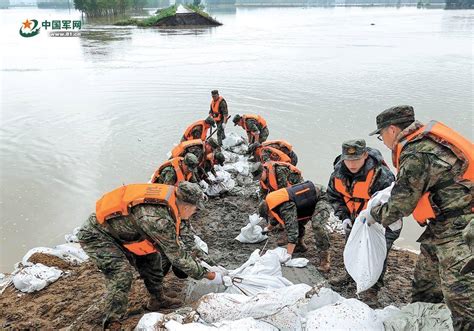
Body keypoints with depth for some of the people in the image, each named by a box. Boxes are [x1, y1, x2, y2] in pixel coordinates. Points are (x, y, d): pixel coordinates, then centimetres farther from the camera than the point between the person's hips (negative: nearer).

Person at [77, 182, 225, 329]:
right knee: (121, 275, -21)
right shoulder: (158, 218, -36)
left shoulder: (168, 199, -10)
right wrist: (208, 275, -15)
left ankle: (158, 300, 26)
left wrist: (194, 261, 10)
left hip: (118, 230, 9)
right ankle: (112, 324, -4)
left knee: (151, 257, 10)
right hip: (95, 235, -9)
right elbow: (177, 256, -25)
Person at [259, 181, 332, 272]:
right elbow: (276, 217, 24)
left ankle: (325, 260, -24)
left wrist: (288, 255, -36)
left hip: (321, 198, -10)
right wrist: (267, 229, 40)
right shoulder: (276, 203, 1)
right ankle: (300, 245, 29)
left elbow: (292, 231, -36)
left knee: (317, 225, -29)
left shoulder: (286, 207, -30)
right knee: (296, 221, 10)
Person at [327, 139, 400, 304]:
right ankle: (351, 273, 45)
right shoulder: (338, 172, -17)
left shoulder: (380, 174, -35)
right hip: (355, 216, 6)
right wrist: (344, 216, -11)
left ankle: (373, 288, 8)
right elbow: (334, 196, -1)